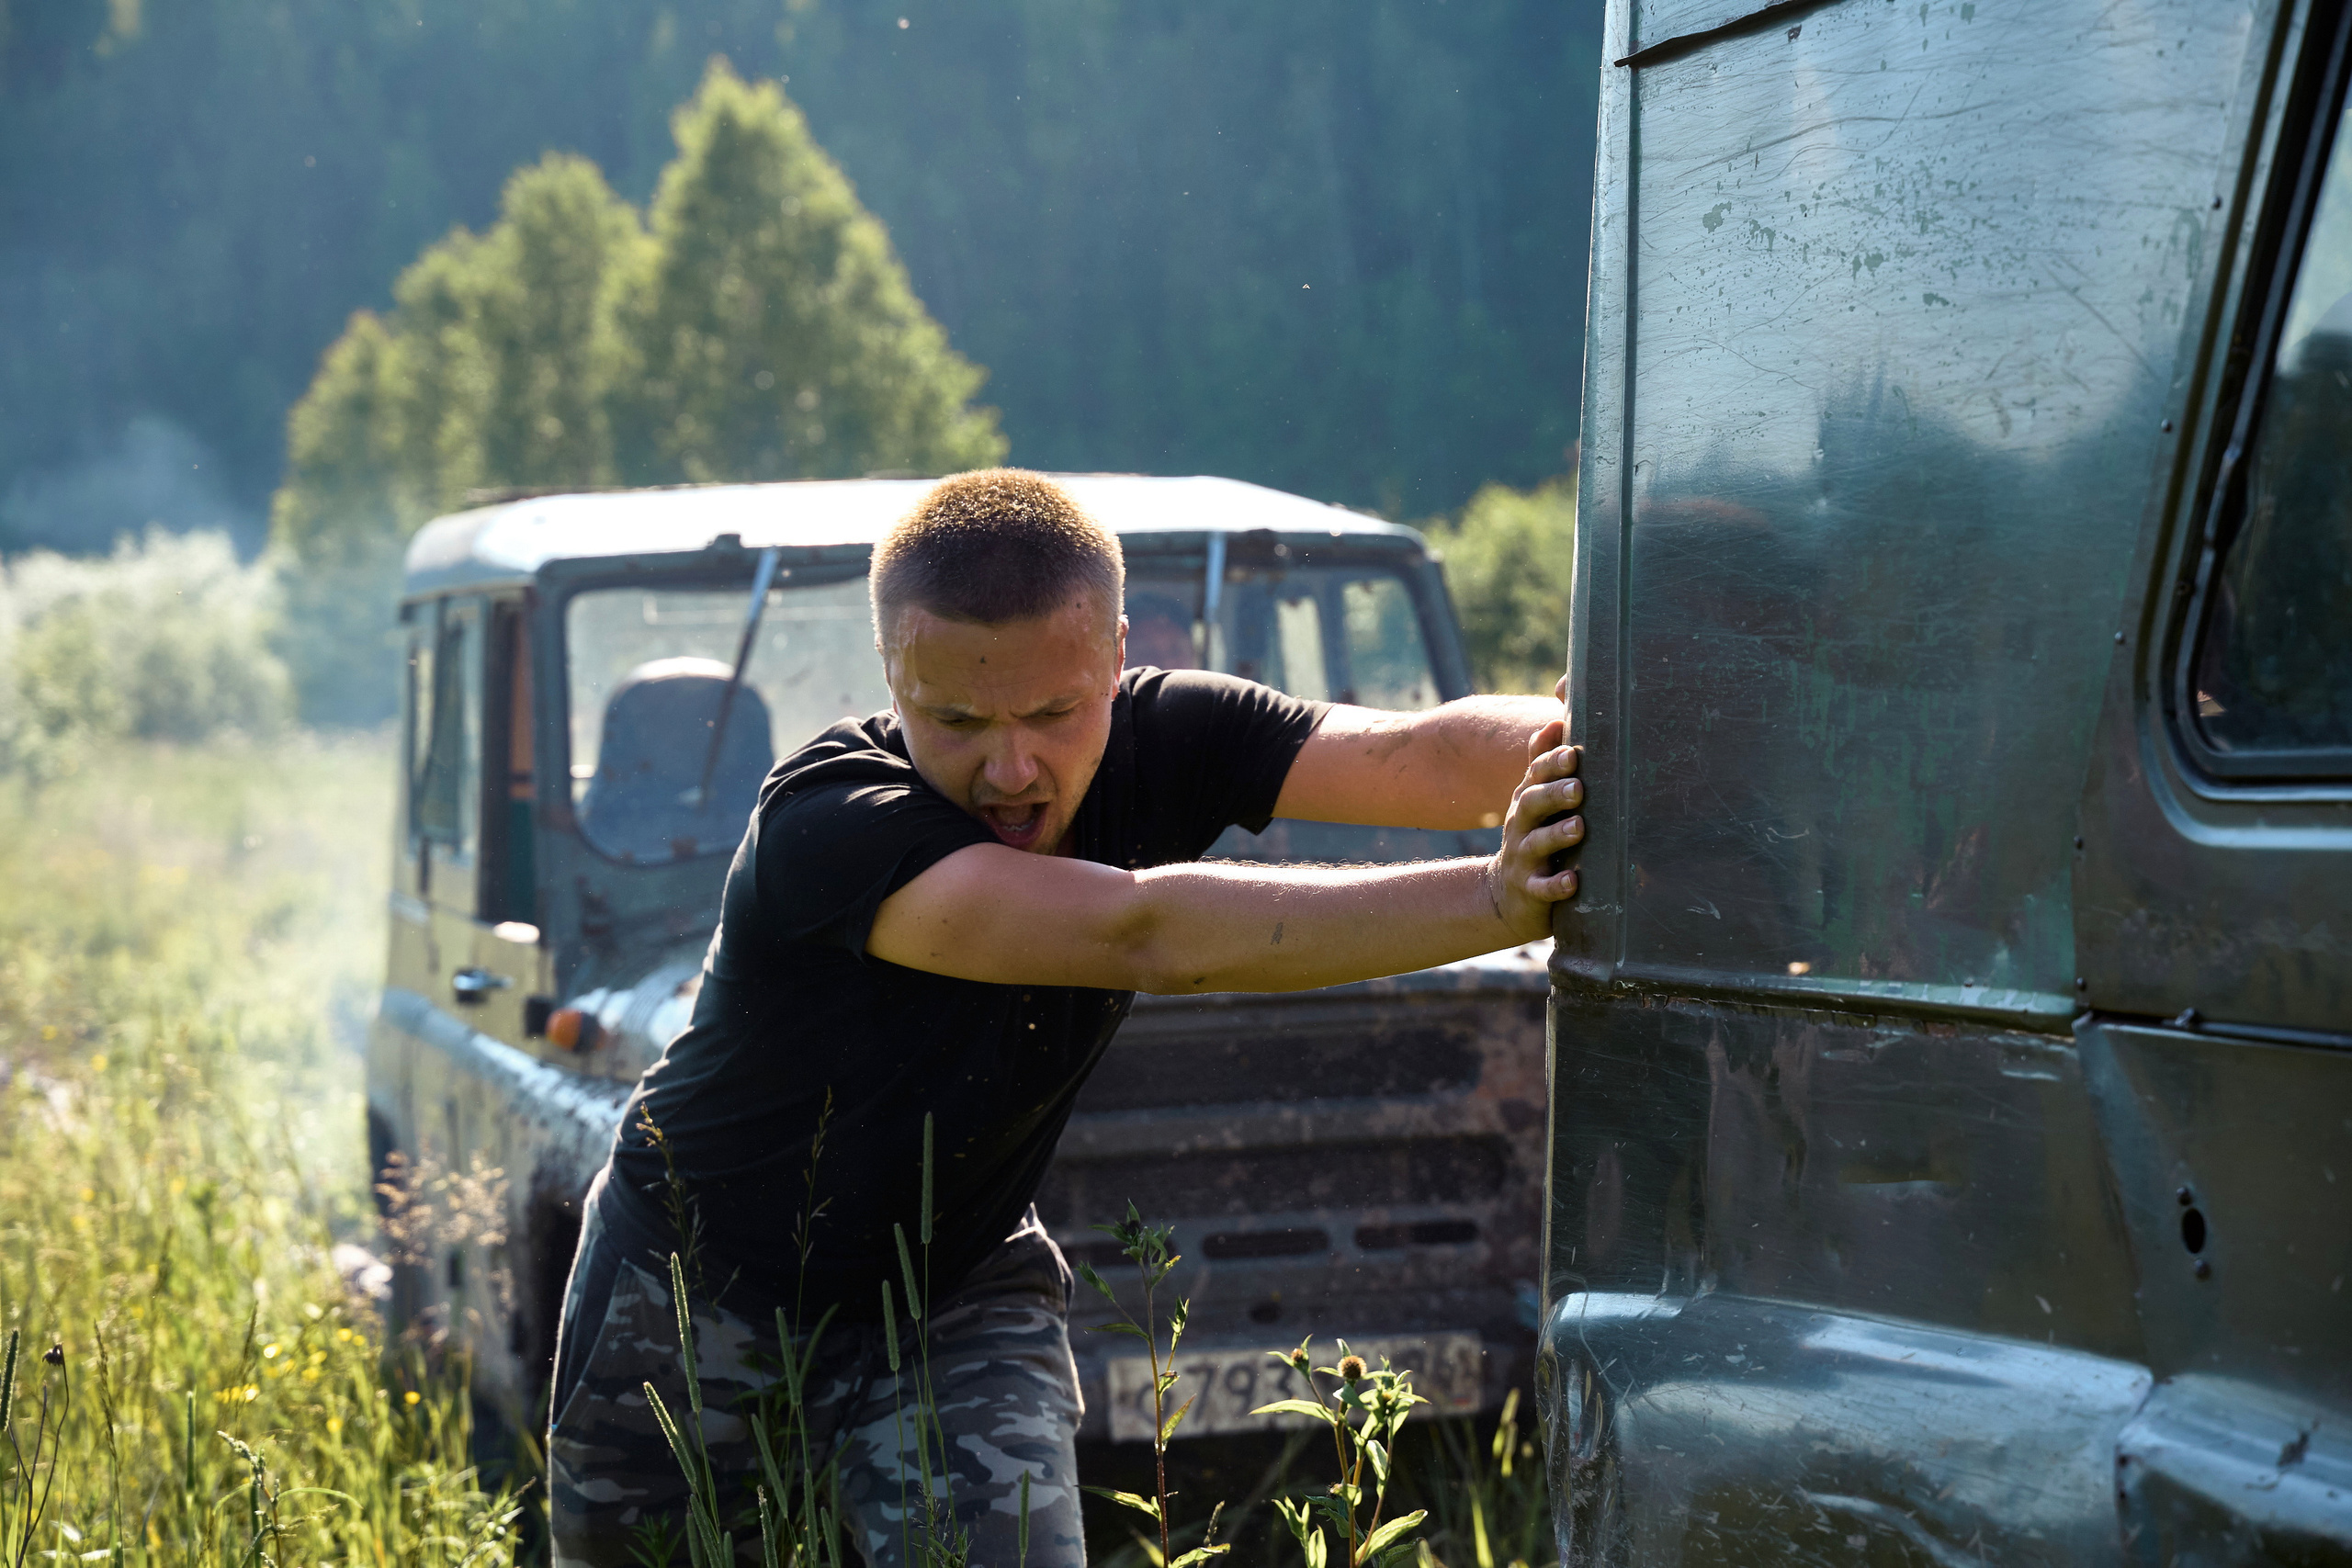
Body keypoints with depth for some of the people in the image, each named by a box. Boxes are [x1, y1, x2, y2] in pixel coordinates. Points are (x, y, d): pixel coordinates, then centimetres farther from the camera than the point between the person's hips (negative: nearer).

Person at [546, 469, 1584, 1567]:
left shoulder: (1155, 739, -17)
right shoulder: (824, 823, -34)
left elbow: (1420, 757, -31)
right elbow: (1143, 937, -47)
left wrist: (1559, 744, -54)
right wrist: (1500, 903, -55)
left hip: (955, 1287, 3)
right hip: (700, 1295, -3)